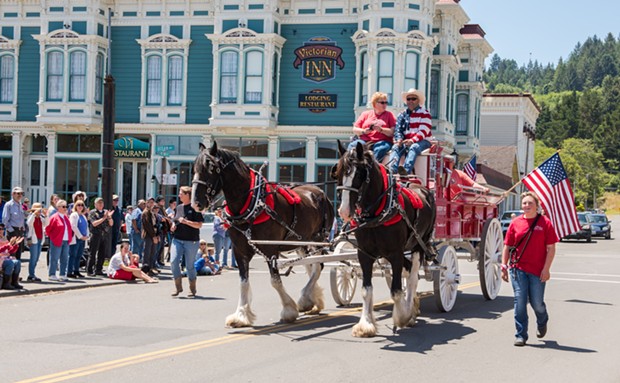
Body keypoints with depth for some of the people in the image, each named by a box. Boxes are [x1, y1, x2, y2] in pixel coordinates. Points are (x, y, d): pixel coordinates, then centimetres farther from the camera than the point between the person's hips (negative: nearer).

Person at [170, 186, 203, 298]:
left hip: (191, 241, -5)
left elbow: (199, 225, -12)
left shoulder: (194, 208, -7)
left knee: (190, 265, 2)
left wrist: (186, 221, -20)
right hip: (177, 239, 5)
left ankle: (192, 289, 18)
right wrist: (173, 226, 6)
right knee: (173, 261, -10)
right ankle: (178, 286, 3)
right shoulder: (179, 207, 14)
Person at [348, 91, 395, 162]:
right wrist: (364, 131, -6)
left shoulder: (389, 115, 15)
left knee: (380, 149, -37)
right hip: (364, 140, 2)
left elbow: (393, 132, 2)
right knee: (353, 145, -27)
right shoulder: (366, 114, 21)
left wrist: (381, 130, -14)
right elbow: (355, 129, 15)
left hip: (381, 141, -2)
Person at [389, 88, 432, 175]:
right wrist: (399, 139, -12)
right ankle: (392, 170, -50)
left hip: (422, 141, -4)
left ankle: (406, 170, -60)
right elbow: (398, 130, 12)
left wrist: (412, 140, -23)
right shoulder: (402, 115, 20)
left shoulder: (425, 113, 5)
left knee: (414, 147, -36)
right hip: (406, 142, 4)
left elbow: (423, 131, -7)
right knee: (396, 147, -27)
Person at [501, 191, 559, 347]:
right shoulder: (515, 223, 5)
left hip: (537, 270, -1)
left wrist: (546, 269, -9)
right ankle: (521, 335, 4)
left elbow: (551, 248, -2)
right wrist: (504, 266, 3)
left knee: (537, 302, 5)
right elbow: (507, 246, 10)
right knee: (520, 301, -3)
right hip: (518, 268, 1)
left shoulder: (545, 223, -1)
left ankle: (542, 323, 38)